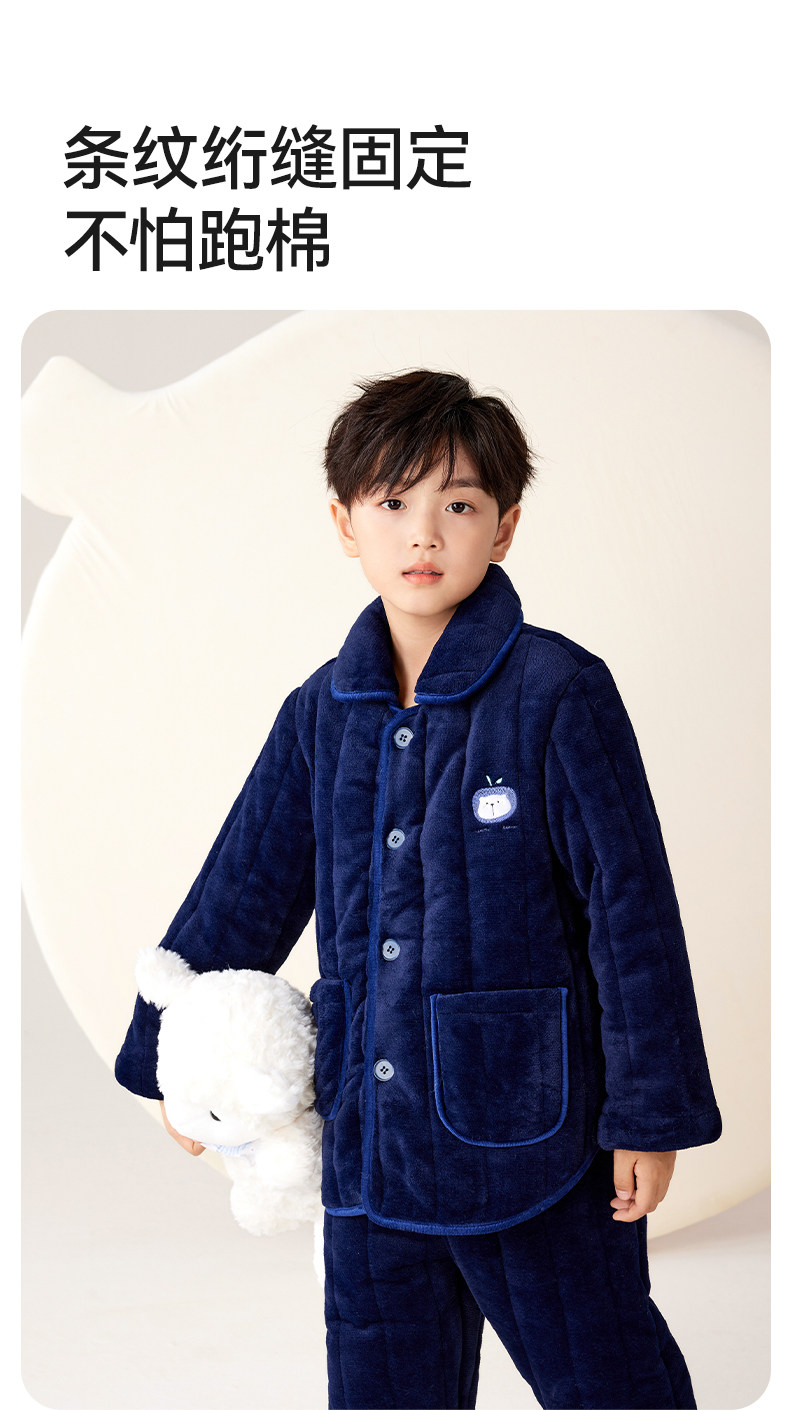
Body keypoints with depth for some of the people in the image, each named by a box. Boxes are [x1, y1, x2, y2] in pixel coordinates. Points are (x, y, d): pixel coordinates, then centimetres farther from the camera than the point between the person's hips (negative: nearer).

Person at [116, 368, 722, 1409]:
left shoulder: (559, 693, -12)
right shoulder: (323, 712, 3)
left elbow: (632, 906, -10)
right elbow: (243, 892, 11)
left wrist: (651, 1114, -8)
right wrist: (174, 1060, 15)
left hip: (530, 1125, -5)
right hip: (370, 1137, 5)